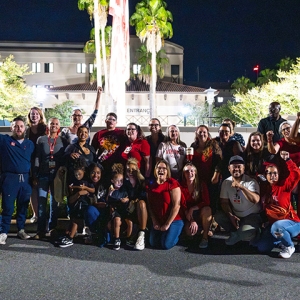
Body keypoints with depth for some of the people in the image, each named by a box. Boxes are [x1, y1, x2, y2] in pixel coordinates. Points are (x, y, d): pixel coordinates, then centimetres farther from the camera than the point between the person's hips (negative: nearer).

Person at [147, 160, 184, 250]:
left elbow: (176, 205, -16)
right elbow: (150, 205, 5)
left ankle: (176, 233, 14)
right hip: (158, 221, 5)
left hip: (173, 220, -5)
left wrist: (167, 224, -15)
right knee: (153, 243, -3)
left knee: (166, 245, -16)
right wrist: (155, 223, -5)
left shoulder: (172, 183, -12)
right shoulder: (151, 186, 4)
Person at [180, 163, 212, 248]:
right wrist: (192, 221, -16)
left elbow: (206, 202, -14)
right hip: (189, 216, 1)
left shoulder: (201, 185, -8)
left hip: (201, 213, 0)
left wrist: (193, 208, -25)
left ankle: (205, 237, -19)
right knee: (190, 232, -28)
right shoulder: (182, 187, -7)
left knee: (207, 209, -35)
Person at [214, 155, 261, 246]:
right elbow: (224, 202, 0)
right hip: (235, 215, 5)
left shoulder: (251, 182, -15)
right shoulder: (226, 182, -2)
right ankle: (235, 233, 0)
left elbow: (256, 200, -32)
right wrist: (231, 216, -17)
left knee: (245, 234, -31)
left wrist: (241, 187, -40)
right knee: (218, 216, -20)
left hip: (251, 215, -5)